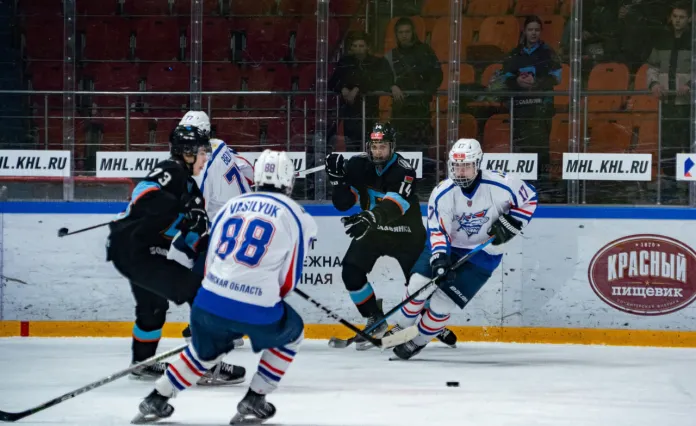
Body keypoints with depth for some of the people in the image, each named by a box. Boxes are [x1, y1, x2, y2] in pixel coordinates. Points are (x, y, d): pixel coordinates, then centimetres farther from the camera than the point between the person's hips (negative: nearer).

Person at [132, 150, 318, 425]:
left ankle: (157, 400, 31)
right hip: (257, 310, -4)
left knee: (206, 349, 32)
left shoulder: (232, 205, 15)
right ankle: (253, 401, 18)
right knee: (291, 335, 26)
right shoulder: (296, 215, 4)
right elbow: (288, 281, 4)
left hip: (210, 302, 4)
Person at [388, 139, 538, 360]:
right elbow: (437, 230, -19)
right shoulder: (442, 193, -18)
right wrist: (439, 257, -35)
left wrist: (510, 223, -18)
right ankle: (400, 330, 14)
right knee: (418, 286, -11)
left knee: (442, 302, -10)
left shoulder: (499, 185, -22)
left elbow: (529, 198, -6)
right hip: (447, 245, 2)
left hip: (482, 254, -2)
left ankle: (418, 342, 13)